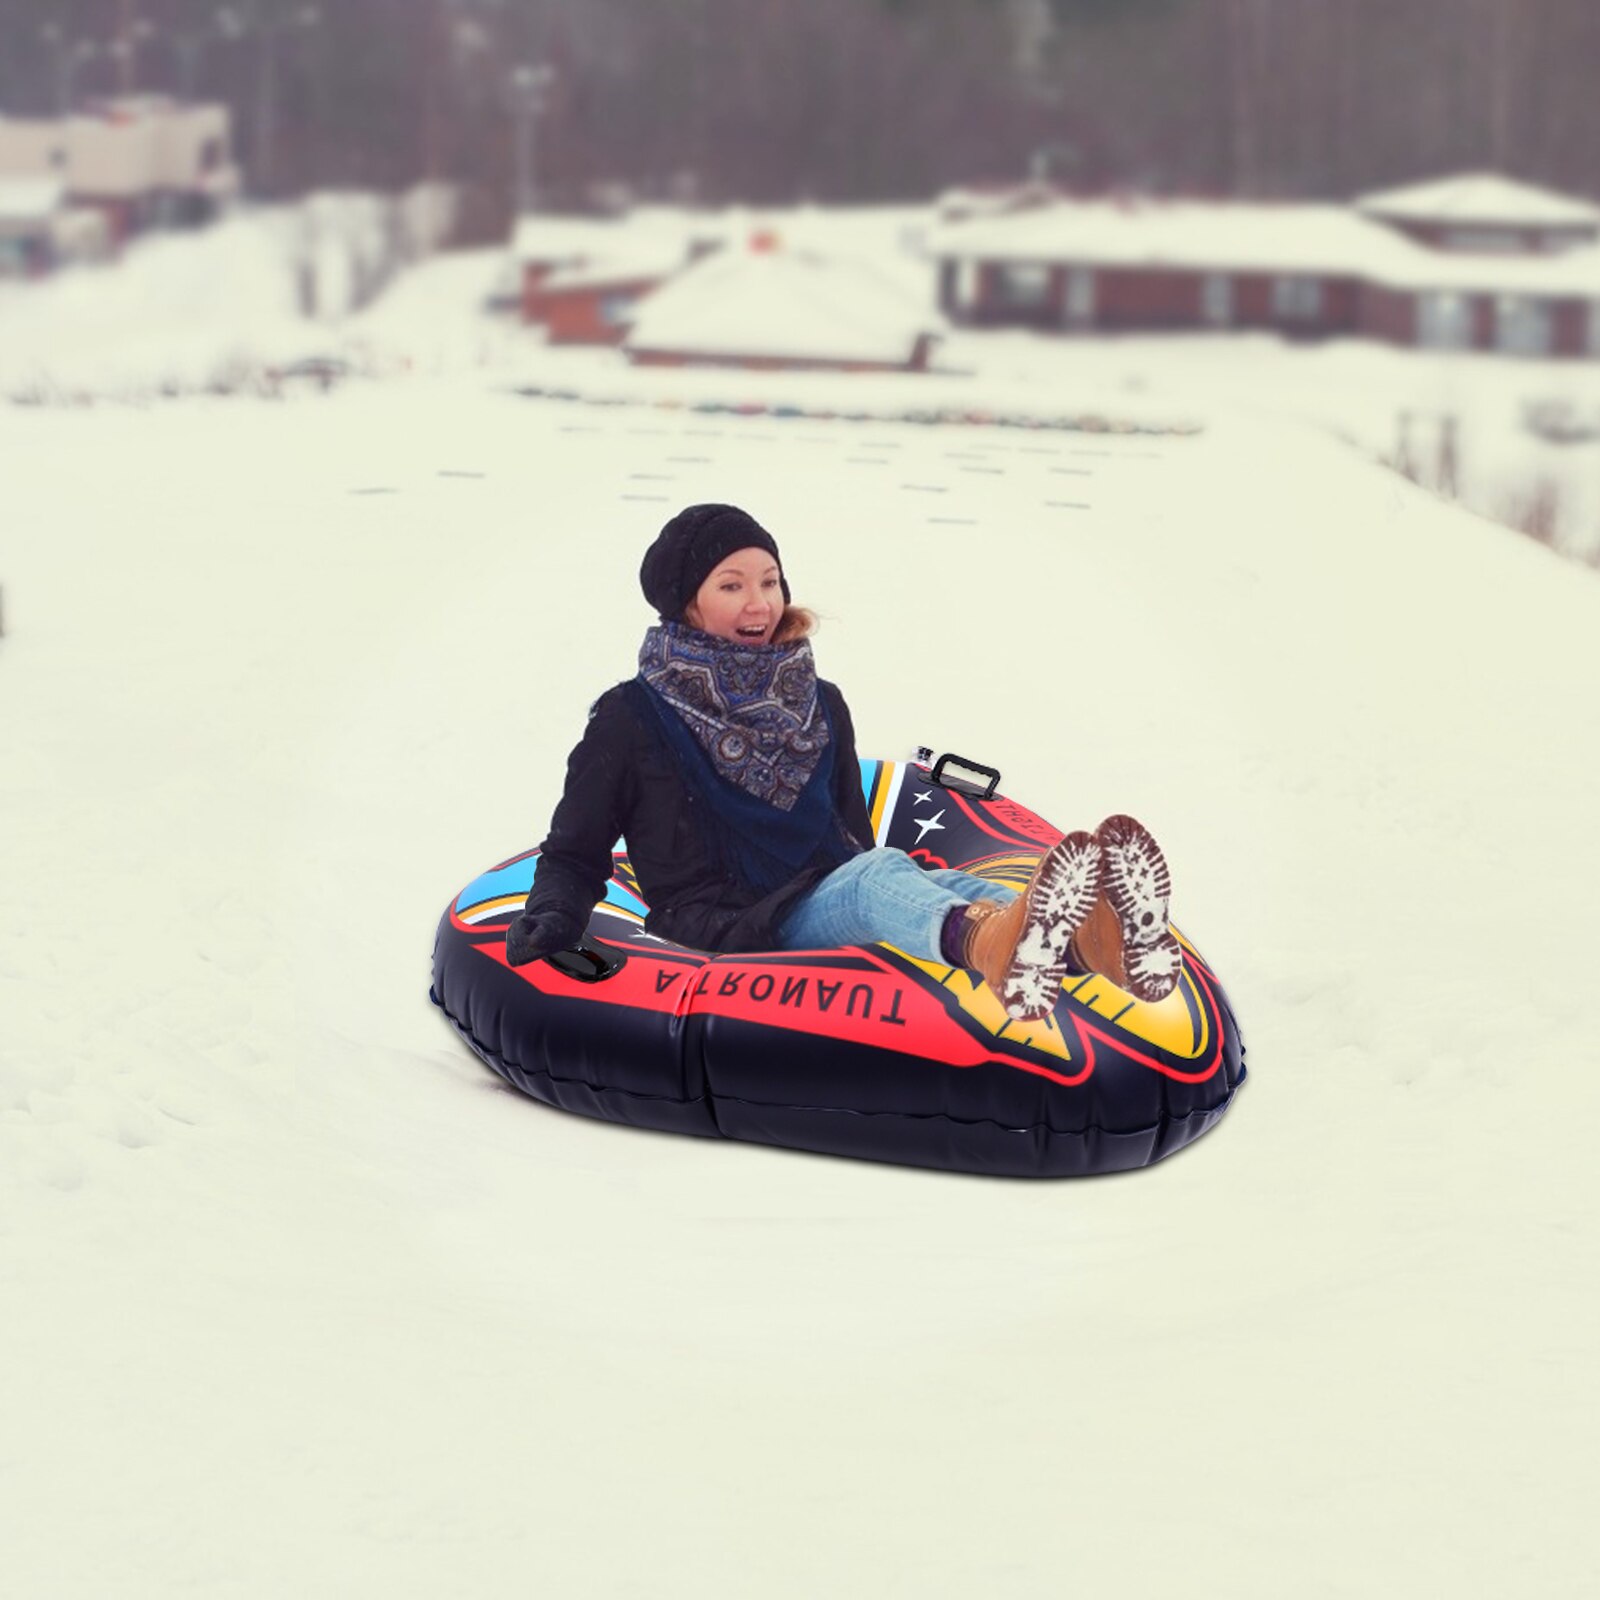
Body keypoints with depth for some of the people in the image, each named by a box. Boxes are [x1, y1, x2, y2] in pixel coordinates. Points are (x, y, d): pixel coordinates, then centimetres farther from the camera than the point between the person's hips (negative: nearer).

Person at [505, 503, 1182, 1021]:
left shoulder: (818, 705, 23)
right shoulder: (631, 718, 7)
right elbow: (573, 853, 9)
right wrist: (553, 916, -14)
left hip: (820, 913, 5)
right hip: (719, 932, -5)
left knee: (942, 884, -30)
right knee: (877, 877, -36)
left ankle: (1097, 941, -65)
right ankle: (994, 944, -73)